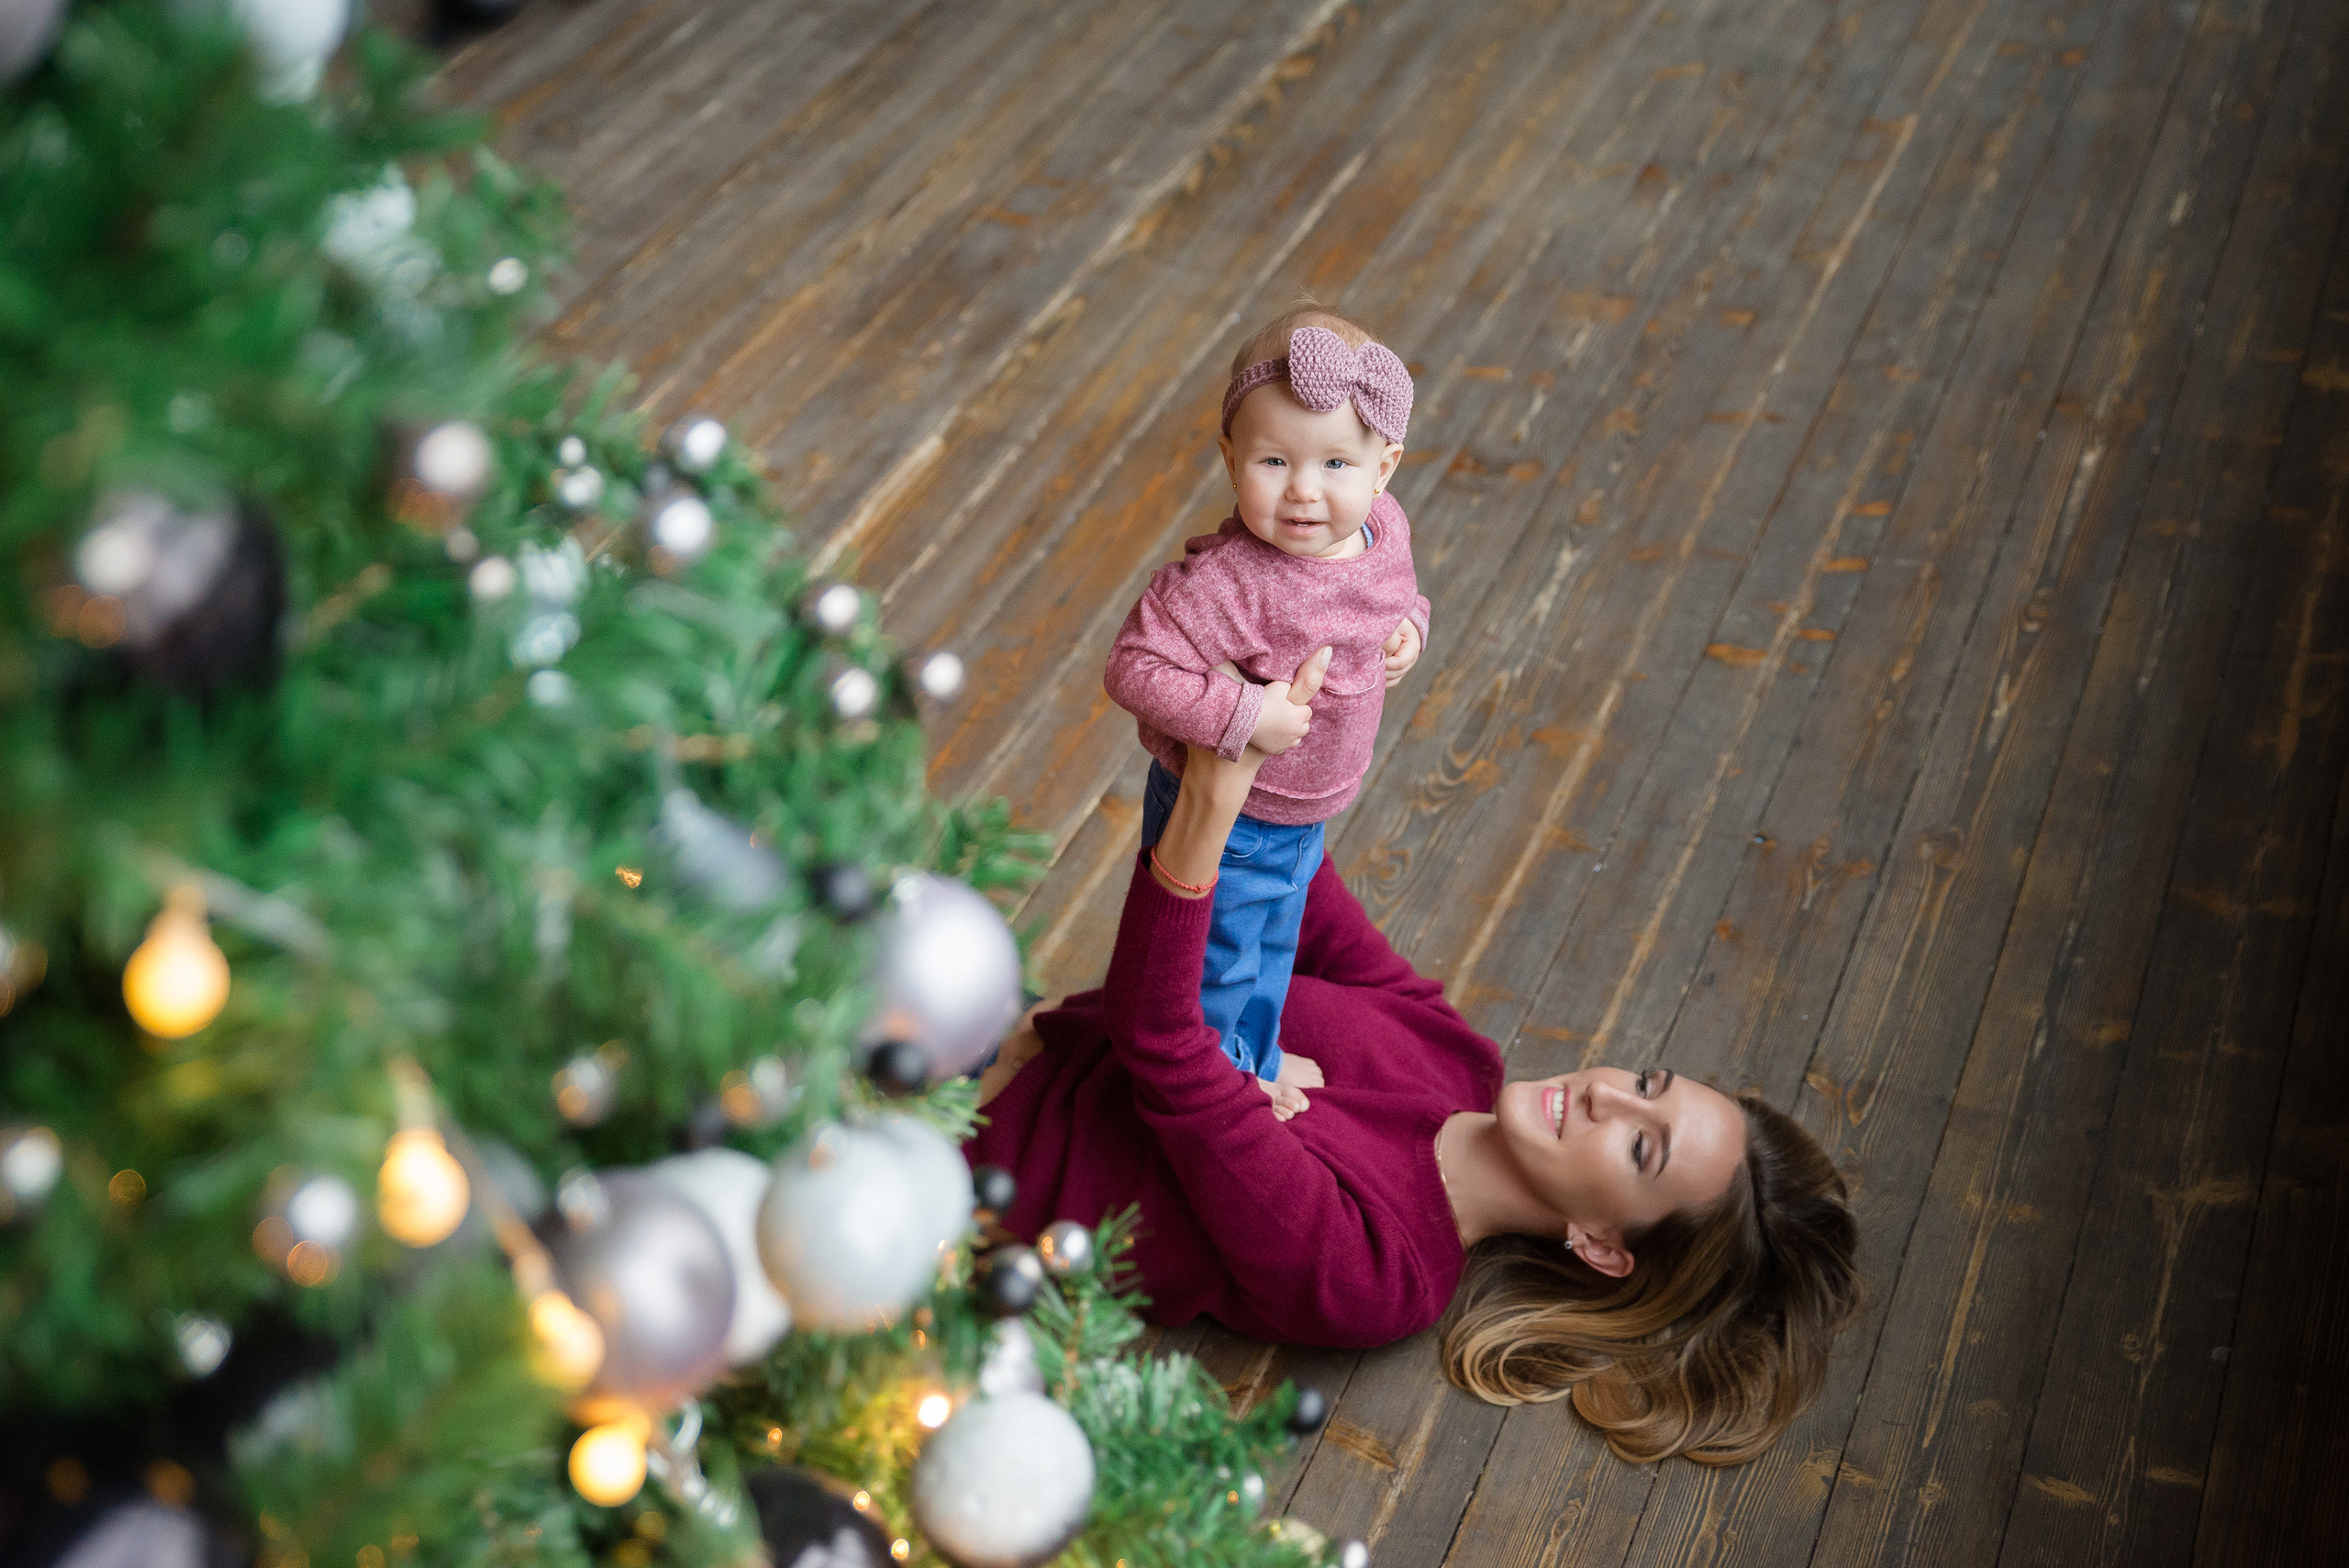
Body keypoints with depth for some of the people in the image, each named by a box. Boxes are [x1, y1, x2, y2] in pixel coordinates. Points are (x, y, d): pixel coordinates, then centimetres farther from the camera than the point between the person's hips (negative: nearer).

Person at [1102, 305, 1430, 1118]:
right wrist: (1244, 714, -39)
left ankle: (1257, 1059, 58)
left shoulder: (1383, 526, -13)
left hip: (1303, 814, 8)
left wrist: (1409, 628, -11)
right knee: (1216, 968, 17)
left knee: (1274, 949, 32)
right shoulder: (1226, 581, -38)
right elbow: (1134, 667, -37)